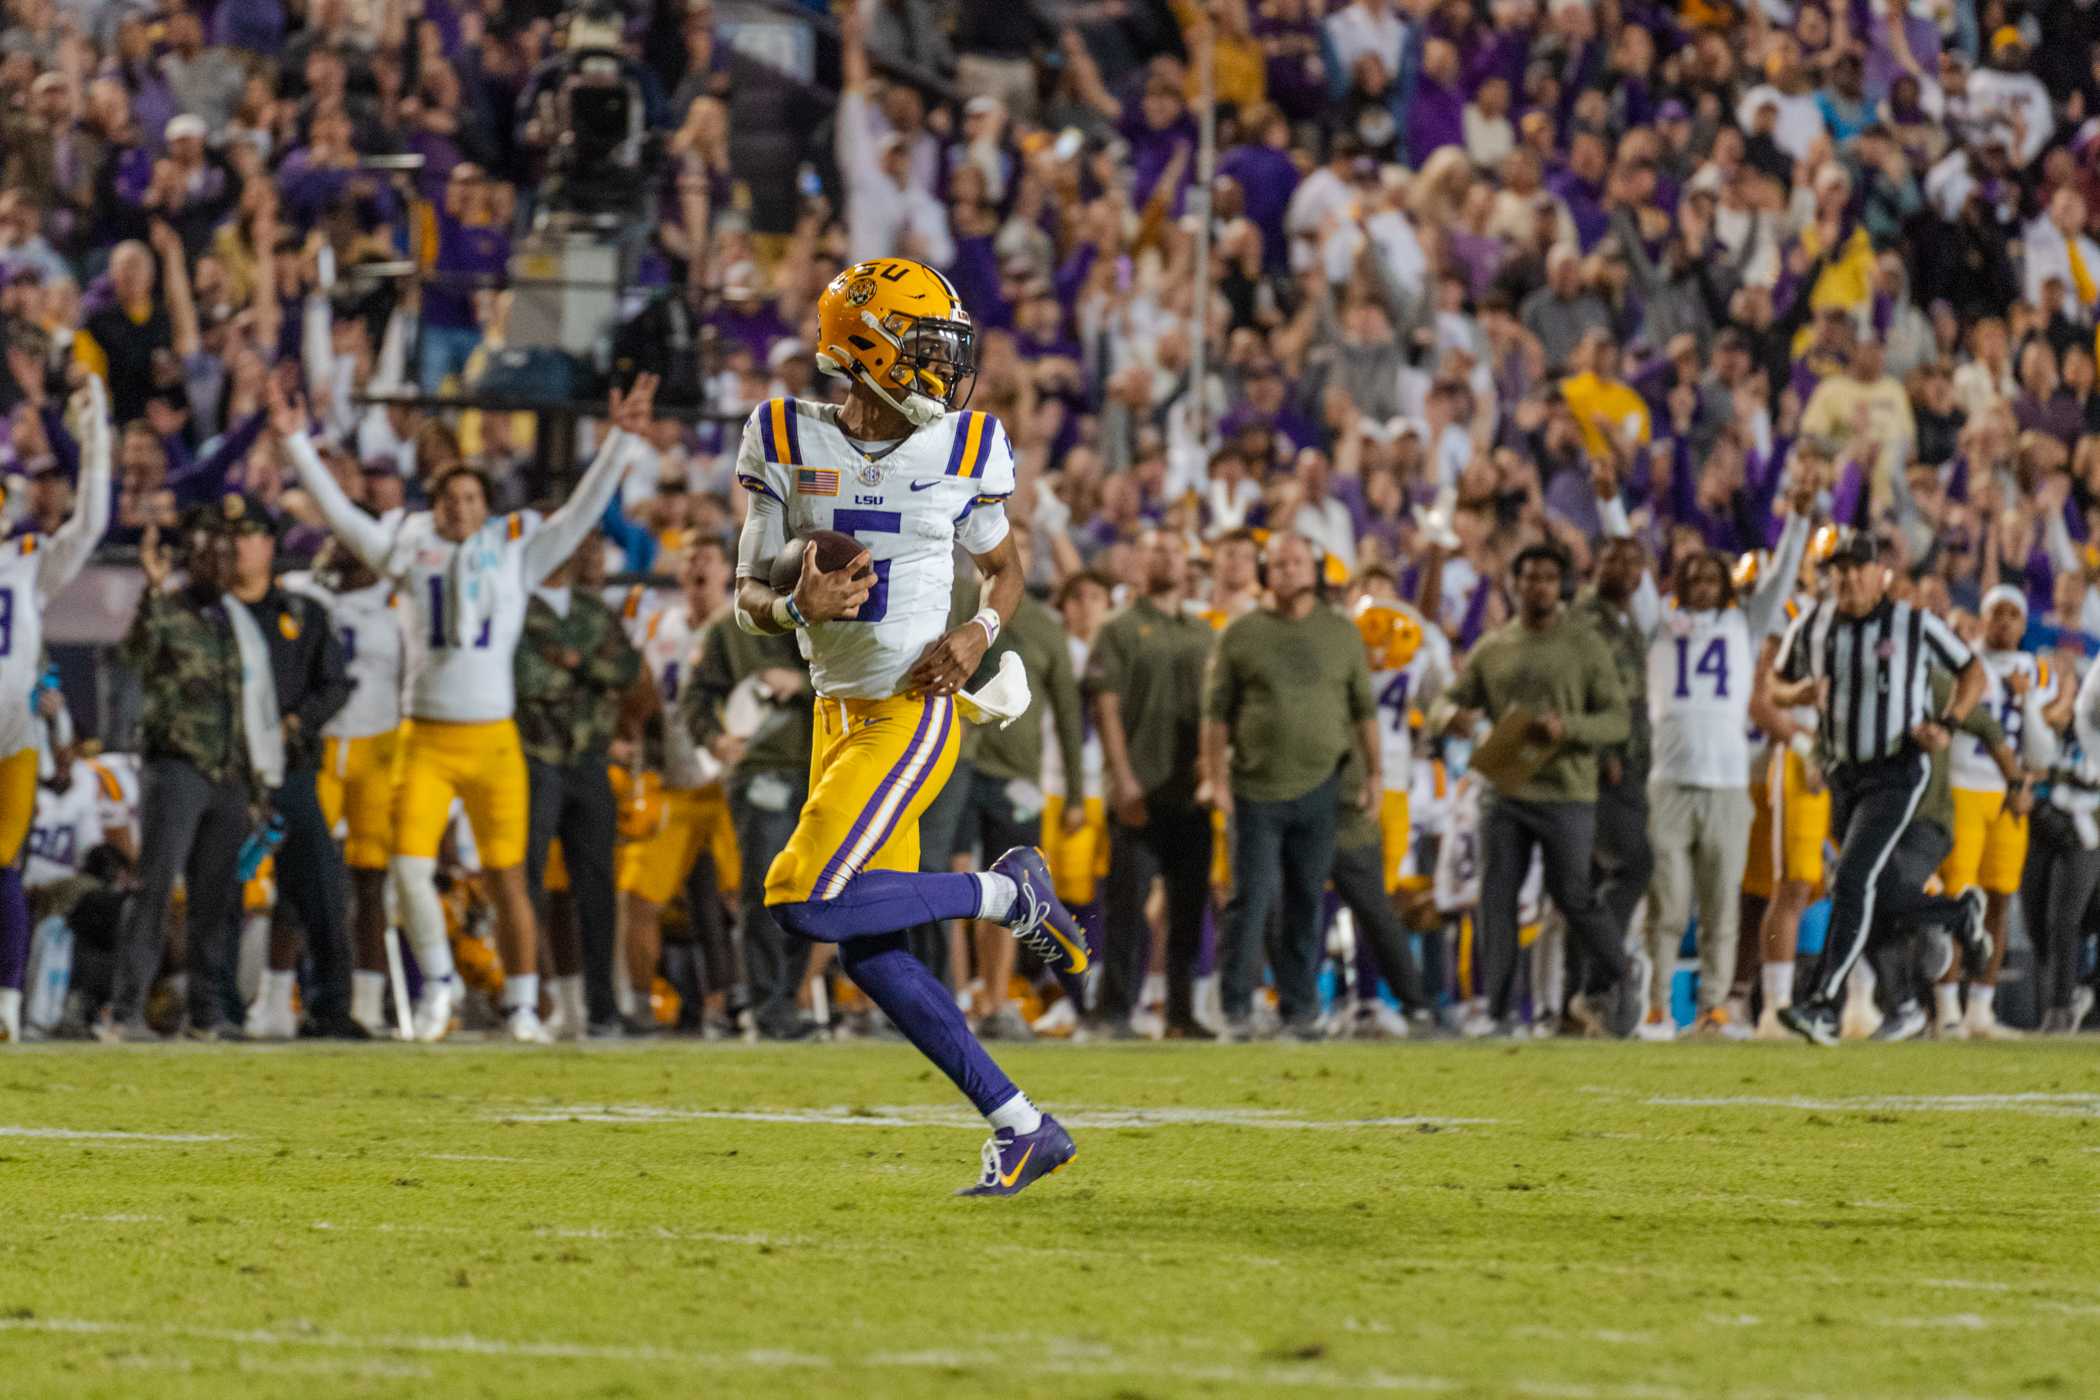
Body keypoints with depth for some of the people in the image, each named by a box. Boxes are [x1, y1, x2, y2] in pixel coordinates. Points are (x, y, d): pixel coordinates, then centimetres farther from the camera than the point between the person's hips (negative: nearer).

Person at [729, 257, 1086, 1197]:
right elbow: (748, 597, 1)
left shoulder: (965, 449, -5)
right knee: (867, 952, 2)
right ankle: (1023, 1128, 10)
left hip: (913, 711, -4)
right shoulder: (787, 443, -2)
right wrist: (797, 608, -22)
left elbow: (1004, 565, 12)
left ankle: (1007, 892, 2)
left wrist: (978, 636, -9)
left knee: (807, 902, -19)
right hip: (839, 709, 4)